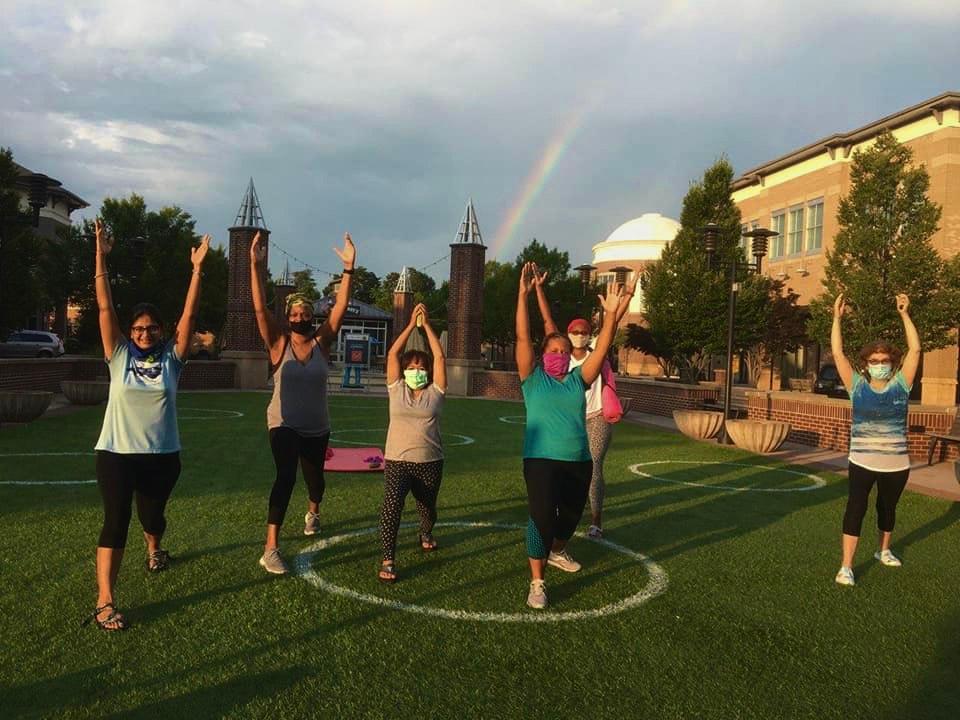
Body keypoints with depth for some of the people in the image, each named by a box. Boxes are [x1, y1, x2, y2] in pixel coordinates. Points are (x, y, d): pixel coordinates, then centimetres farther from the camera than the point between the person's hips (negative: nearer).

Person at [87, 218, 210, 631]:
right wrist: (101, 259, -14)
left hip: (162, 455, 2)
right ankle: (104, 602, -6)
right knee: (116, 519, -9)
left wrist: (197, 269, -14)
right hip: (116, 452, -2)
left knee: (152, 515, 18)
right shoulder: (119, 355, -2)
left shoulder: (172, 358, -1)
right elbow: (104, 308, -8)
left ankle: (155, 550, 53)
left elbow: (189, 315, -8)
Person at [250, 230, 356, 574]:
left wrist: (348, 268, -24)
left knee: (314, 477, 20)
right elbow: (260, 308, -21)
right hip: (284, 424, -3)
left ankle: (313, 512, 55)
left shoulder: (322, 341, -5)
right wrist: (255, 266, -32)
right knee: (286, 477, -22)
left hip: (317, 427, 3)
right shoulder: (279, 343, -9)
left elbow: (341, 307, -15)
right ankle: (270, 549, -18)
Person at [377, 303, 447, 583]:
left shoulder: (435, 392, 2)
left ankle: (425, 534, 51)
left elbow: (439, 357, -4)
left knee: (428, 508, 17)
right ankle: (388, 560, -15)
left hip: (430, 462, 1)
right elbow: (393, 354, -2)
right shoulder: (396, 389, 3)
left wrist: (427, 325, -3)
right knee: (391, 505, -22)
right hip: (397, 461, -1)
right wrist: (411, 325, -3)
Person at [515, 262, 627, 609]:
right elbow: (522, 338, -11)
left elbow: (602, 348, -2)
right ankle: (537, 583, -3)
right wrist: (523, 295, -20)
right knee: (541, 516, -16)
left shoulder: (578, 380, 7)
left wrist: (611, 314, -15)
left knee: (571, 515, 18)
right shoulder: (533, 379, -1)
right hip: (541, 460, -4)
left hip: (579, 461, 5)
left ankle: (556, 551, 50)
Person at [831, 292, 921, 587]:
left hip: (896, 463, 2)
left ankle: (884, 550, 44)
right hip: (862, 462, -2)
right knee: (856, 508, -7)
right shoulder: (857, 386, -3)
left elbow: (915, 349, -7)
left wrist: (904, 314, -11)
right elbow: (837, 353, -8)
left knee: (888, 508, 21)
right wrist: (837, 318, -14)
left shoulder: (900, 386, -1)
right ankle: (846, 567, -5)